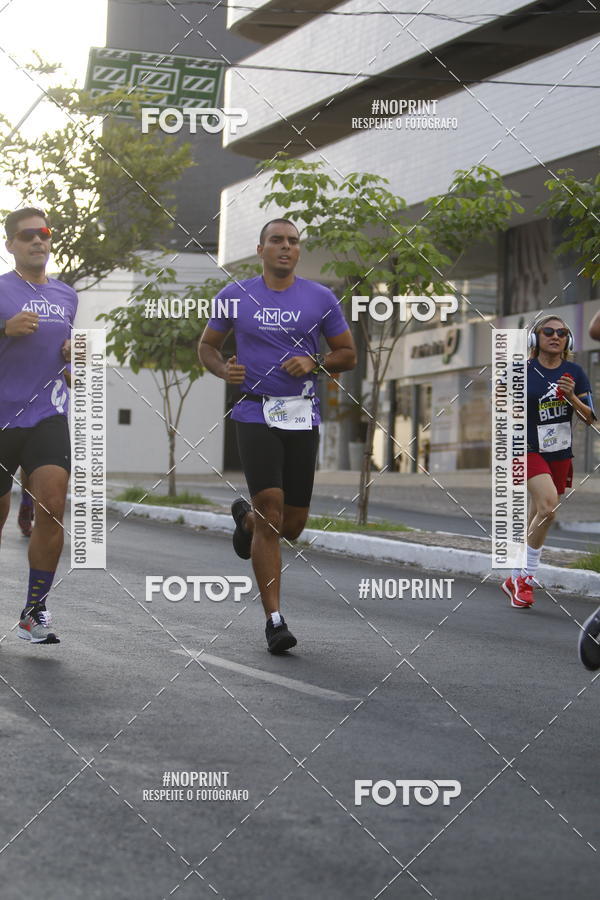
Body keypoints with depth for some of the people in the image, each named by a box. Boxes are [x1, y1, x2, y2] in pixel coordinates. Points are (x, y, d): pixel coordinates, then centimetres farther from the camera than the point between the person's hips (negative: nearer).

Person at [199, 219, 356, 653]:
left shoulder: (321, 298, 5)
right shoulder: (236, 295, 4)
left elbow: (349, 354, 10)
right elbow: (207, 346, 14)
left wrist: (314, 363, -9)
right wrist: (224, 369, -8)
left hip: (303, 417, 2)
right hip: (256, 416, -2)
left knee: (293, 524, 6)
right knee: (271, 511, -16)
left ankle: (246, 518, 43)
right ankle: (274, 619, -9)